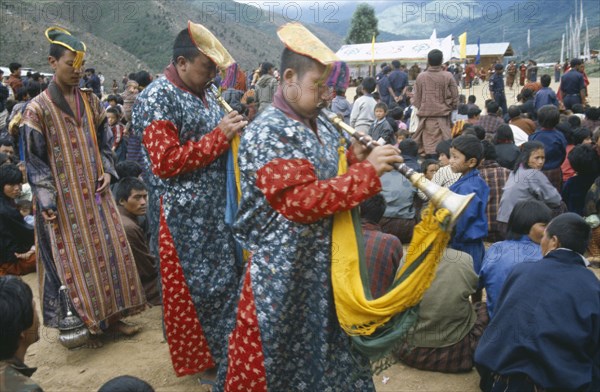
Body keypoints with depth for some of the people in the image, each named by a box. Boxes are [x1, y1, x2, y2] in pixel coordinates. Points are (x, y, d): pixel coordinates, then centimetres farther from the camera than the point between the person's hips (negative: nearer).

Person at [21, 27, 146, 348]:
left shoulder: (90, 102, 7)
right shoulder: (38, 109, -9)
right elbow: (34, 161, -9)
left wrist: (107, 170, 0)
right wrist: (47, 203, -14)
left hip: (95, 193, 5)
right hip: (64, 199, -5)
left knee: (109, 251, 8)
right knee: (75, 259, 3)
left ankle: (111, 315, 23)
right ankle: (86, 324, 17)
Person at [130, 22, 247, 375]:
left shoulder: (206, 94, 11)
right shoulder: (157, 99, -15)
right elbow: (165, 162, -23)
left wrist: (236, 130, 2)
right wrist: (219, 138, -22)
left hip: (217, 210, 8)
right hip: (185, 217, -8)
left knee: (225, 279, 17)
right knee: (192, 287, 5)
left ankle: (224, 346, 35)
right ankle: (195, 356, 24)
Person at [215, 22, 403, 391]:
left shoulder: (323, 126, 6)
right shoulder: (267, 133, -20)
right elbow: (301, 201, -28)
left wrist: (356, 159, -7)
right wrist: (368, 171, -27)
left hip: (327, 261, 8)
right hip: (283, 269, -7)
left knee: (327, 344, 22)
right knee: (278, 354, 9)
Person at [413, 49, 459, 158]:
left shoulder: (421, 77, -2)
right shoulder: (448, 77, -7)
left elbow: (416, 99, 4)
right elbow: (454, 98, -2)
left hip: (425, 116, 2)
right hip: (442, 115, -2)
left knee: (428, 144, 7)